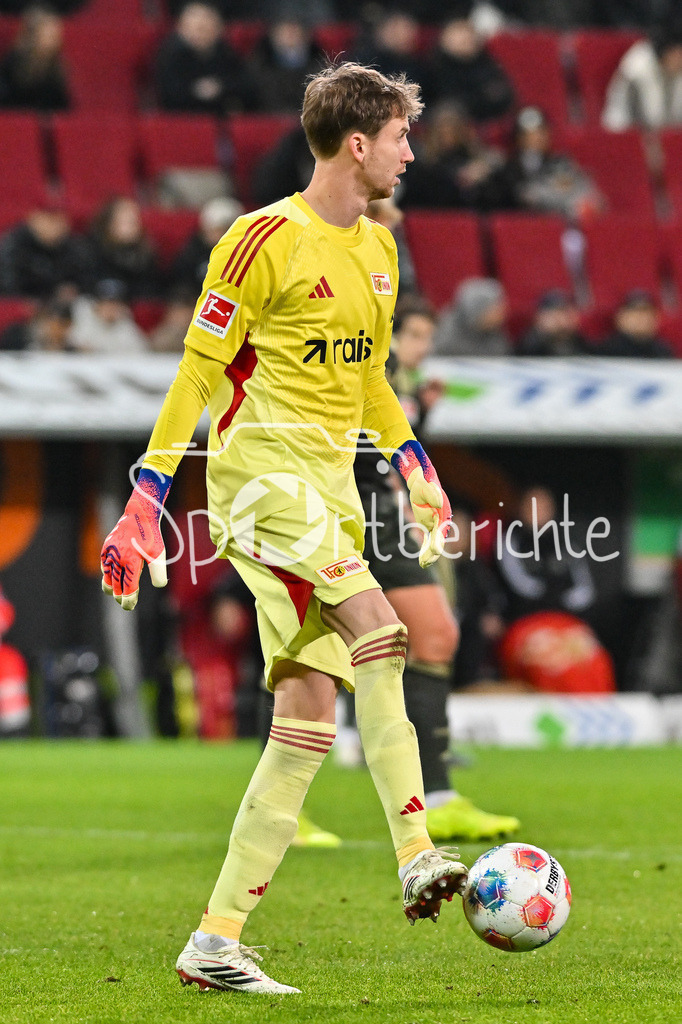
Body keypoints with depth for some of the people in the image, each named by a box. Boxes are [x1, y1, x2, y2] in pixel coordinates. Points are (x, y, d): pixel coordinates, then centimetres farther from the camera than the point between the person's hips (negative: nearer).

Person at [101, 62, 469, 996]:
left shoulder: (377, 249, 16)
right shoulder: (266, 239, -9)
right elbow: (197, 372, -8)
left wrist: (414, 468, 19)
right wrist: (147, 500, -11)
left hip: (330, 489, 8)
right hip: (261, 473, -8)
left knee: (308, 720, 1)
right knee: (377, 630, -28)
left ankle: (216, 942, 3)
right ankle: (416, 857, -31)